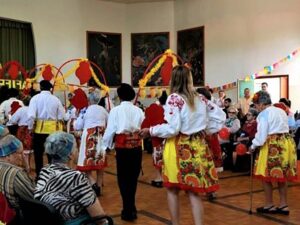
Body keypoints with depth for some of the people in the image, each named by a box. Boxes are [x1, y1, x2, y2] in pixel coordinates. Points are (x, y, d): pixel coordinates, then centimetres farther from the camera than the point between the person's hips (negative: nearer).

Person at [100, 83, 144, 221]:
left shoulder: (116, 110, -2)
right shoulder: (139, 111, 5)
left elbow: (110, 130, -3)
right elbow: (143, 128, 1)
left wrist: (104, 146, 8)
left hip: (122, 146, -3)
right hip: (136, 145, 3)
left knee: (123, 178, 6)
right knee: (133, 177, 12)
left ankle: (128, 210, 10)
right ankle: (131, 208, 21)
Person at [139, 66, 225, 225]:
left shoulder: (174, 98, -11)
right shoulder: (200, 99, 8)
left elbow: (172, 128, -17)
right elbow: (219, 116, 17)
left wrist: (150, 131, -6)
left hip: (179, 147, -5)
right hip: (197, 146, 5)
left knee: (173, 189, 8)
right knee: (193, 190, 9)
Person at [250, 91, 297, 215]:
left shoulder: (264, 114, -9)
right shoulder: (281, 111, 17)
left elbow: (261, 135, -12)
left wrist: (253, 146, 1)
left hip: (272, 145, -8)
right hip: (286, 143, 8)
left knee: (266, 176, 3)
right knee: (282, 176, 12)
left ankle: (269, 205, 10)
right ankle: (283, 205, 15)